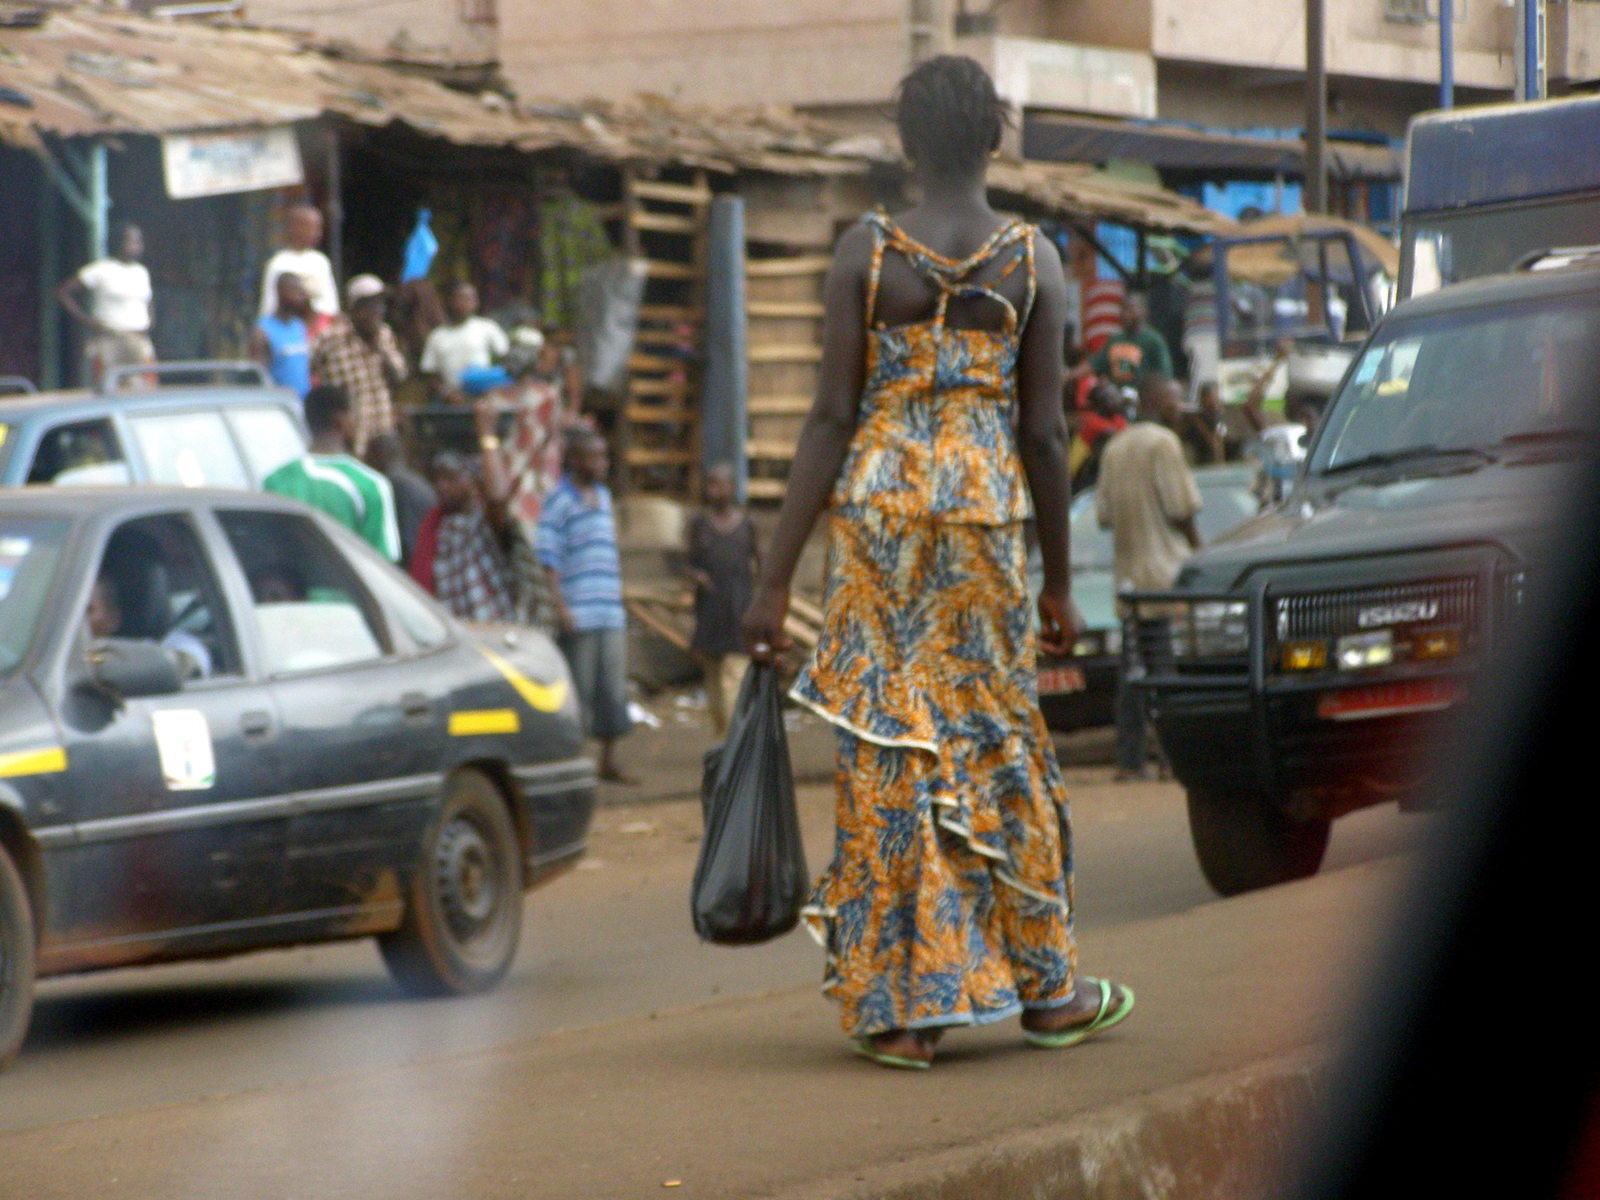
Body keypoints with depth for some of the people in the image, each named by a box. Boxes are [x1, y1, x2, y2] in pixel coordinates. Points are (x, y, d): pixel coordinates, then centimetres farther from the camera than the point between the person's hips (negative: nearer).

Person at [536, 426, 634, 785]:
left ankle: (609, 761, 15)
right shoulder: (560, 501, -6)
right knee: (579, 688, -5)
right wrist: (560, 606, -17)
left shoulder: (603, 496, 17)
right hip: (578, 616, -7)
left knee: (613, 687, 7)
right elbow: (549, 559, -10)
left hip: (611, 613, 7)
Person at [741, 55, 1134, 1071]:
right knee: (998, 742, 12)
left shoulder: (867, 252, -3)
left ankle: (902, 1006, 2)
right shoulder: (1034, 261, -1)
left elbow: (832, 419, -6)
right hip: (986, 507, 1)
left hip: (879, 503, 0)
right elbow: (1045, 430, 0)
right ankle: (1044, 986, 22)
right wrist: (1060, 584, 10)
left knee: (889, 747, 4)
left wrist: (776, 579, -4)